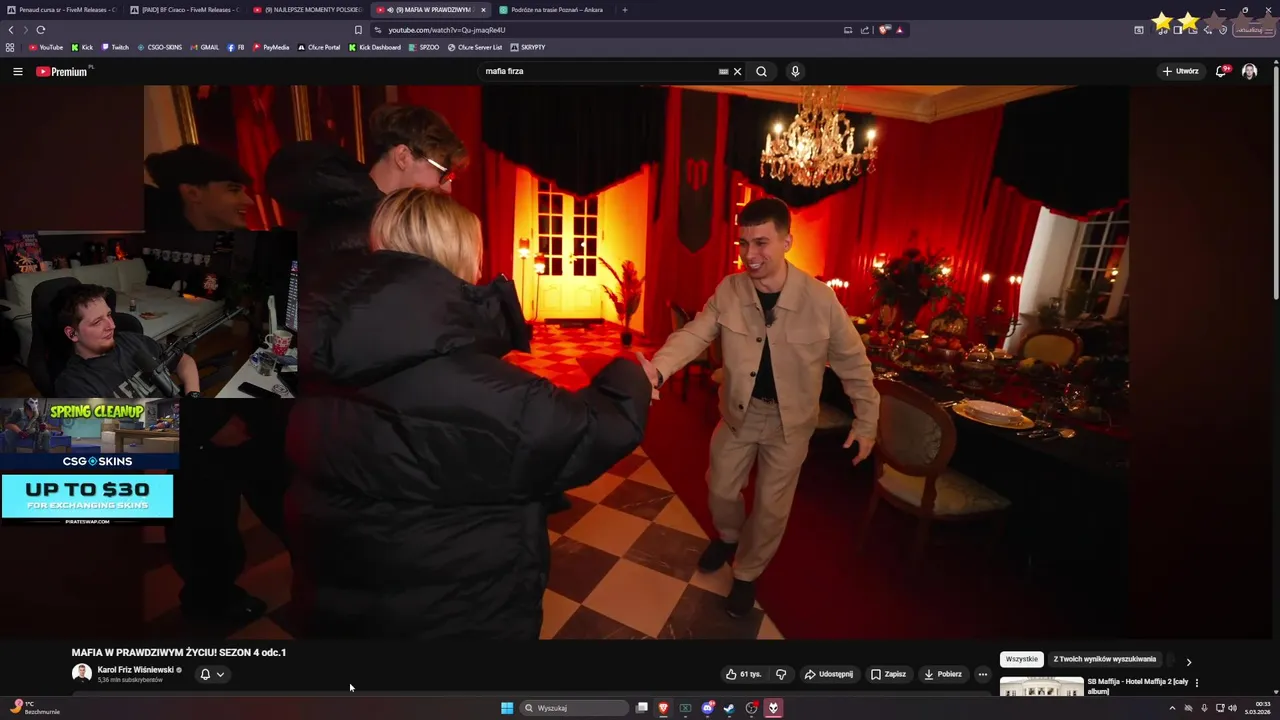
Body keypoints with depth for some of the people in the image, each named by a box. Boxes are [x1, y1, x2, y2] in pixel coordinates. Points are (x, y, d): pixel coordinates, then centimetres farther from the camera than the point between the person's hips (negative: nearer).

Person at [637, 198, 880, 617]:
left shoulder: (820, 299, -19)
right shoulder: (728, 291, -13)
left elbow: (852, 362, -8)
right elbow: (695, 334, -17)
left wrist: (866, 421, -4)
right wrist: (658, 368, -36)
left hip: (789, 422, -2)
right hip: (738, 412, 2)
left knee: (771, 507, 12)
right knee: (721, 489, 18)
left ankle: (747, 574, 39)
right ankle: (728, 537, 54)